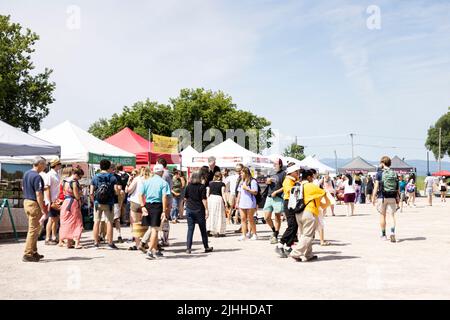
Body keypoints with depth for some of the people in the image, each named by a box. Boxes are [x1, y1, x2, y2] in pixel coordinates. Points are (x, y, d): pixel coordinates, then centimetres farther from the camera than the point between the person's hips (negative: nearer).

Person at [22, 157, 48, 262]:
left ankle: (34, 252, 23)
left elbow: (23, 188, 22)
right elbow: (38, 195, -22)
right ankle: (27, 255, -1)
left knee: (33, 228, 17)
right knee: (33, 229, -4)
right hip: (34, 204, -10)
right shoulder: (37, 177, -19)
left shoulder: (26, 174, 10)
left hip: (26, 201, 10)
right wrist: (43, 210, -19)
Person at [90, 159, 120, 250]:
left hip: (98, 203, 2)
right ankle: (110, 243, 5)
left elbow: (91, 193, 0)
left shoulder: (95, 177, 2)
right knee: (109, 223, 3)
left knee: (96, 222, 7)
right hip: (109, 203, -2)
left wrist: (94, 201, 14)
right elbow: (116, 191, -9)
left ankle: (96, 243, 10)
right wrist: (119, 189, 13)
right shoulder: (112, 177, -3)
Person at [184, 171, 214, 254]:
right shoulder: (202, 187, -8)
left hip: (189, 209, 3)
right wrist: (206, 209, -8)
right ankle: (206, 247, 20)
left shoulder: (188, 186, 3)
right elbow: (204, 199, -11)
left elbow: (186, 198, 9)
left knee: (190, 229, 6)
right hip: (199, 210, -3)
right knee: (203, 229, 9)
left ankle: (188, 248, -1)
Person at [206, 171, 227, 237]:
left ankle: (208, 230, 9)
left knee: (211, 215, 12)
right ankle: (218, 232, 5)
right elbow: (223, 193, -6)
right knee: (219, 215, 4)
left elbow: (207, 193, 6)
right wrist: (225, 201, -4)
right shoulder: (222, 184, -1)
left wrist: (207, 200, 12)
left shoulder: (210, 183, 8)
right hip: (218, 198, -3)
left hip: (211, 198, 3)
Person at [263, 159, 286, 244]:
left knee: (277, 218, 1)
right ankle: (274, 231, 23)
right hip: (269, 197, 6)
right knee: (267, 217, 2)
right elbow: (268, 183, 30)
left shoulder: (283, 174, -3)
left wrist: (276, 192, -15)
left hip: (278, 198, -6)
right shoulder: (272, 174, 18)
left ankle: (275, 236, 8)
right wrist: (268, 182, 7)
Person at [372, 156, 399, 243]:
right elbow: (397, 187, 6)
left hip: (382, 197, -2)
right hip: (392, 197, 2)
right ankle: (392, 231, -19)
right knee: (392, 215, 3)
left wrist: (373, 197, -1)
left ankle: (383, 235, 16)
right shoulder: (394, 173, 6)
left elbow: (376, 186, -6)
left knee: (382, 216, 8)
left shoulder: (380, 173, -5)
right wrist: (397, 197, 13)